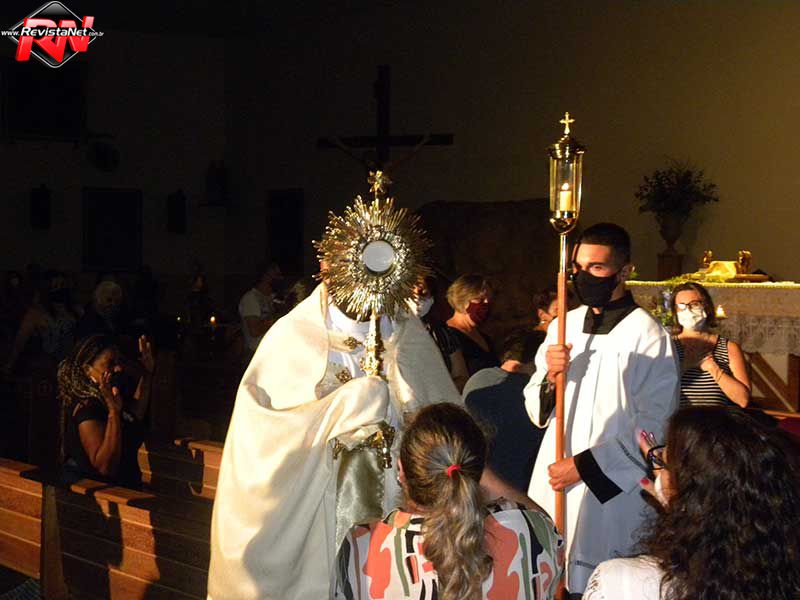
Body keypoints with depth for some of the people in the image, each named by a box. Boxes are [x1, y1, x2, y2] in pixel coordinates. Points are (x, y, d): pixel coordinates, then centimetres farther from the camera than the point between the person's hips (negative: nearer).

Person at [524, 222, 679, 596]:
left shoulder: (647, 336, -11)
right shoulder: (565, 325, 8)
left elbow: (653, 427, -13)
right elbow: (537, 412, 12)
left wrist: (584, 466, -13)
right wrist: (550, 376, -8)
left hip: (613, 493, -5)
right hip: (554, 485, 5)